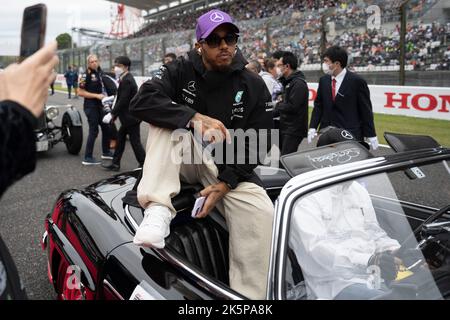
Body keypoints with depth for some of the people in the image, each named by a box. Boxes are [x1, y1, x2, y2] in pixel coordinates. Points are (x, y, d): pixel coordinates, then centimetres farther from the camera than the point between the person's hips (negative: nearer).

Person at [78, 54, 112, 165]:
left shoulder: (99, 72, 10)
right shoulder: (86, 75, -13)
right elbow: (80, 92, -17)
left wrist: (104, 95, 6)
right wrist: (97, 95, -19)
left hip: (99, 105, 8)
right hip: (90, 106, -8)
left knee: (106, 127, 15)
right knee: (94, 131, -7)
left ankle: (106, 152, 30)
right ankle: (87, 158, -1)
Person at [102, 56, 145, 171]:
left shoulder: (127, 81, -19)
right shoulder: (125, 79, 11)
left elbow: (123, 101, -23)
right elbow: (120, 99, 13)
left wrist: (112, 114, -19)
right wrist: (113, 115, 11)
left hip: (131, 118, -10)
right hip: (128, 117, 10)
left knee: (135, 142, -3)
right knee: (120, 138, 15)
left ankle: (144, 165, 6)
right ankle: (115, 164, 24)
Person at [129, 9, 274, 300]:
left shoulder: (255, 86, -4)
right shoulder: (181, 70, -4)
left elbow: (256, 145, -8)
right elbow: (141, 102, -21)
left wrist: (225, 184, -21)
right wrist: (194, 117, -34)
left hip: (228, 167, 0)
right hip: (185, 156, 1)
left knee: (262, 214, -27)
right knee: (168, 118, -26)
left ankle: (249, 296, -13)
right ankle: (158, 210, -37)